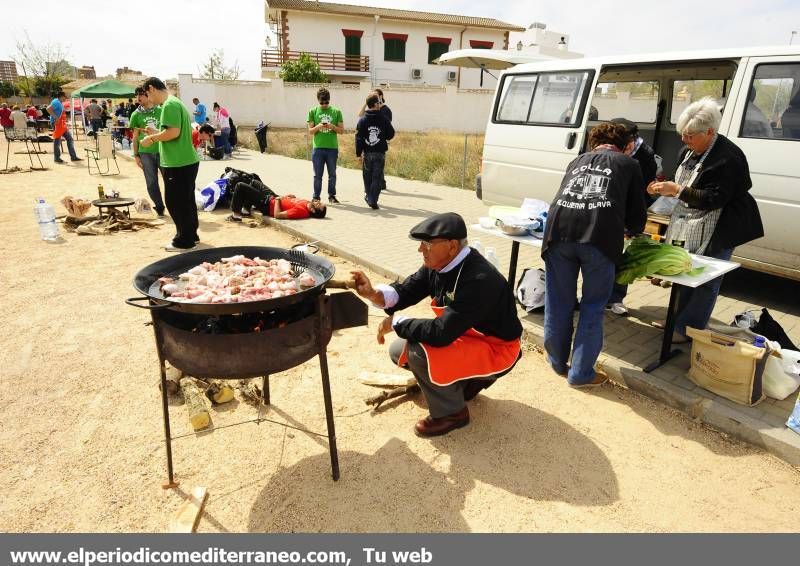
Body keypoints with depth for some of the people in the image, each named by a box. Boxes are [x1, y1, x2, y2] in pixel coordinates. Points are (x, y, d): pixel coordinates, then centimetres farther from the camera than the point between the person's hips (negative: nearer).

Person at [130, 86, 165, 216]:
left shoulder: (161, 111, 1)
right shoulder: (136, 114, 6)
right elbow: (135, 136, 9)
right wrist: (136, 155, 6)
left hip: (162, 151, -1)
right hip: (146, 152, 2)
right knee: (151, 183, 3)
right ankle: (159, 207, 17)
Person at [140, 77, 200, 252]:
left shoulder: (169, 105, -14)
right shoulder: (176, 102, 17)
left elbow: (174, 132, -24)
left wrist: (152, 138, -11)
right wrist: (156, 135, 17)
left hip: (178, 164, -10)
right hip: (187, 161, 10)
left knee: (175, 202, -2)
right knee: (186, 201, 16)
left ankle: (184, 241, 6)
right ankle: (191, 235, 25)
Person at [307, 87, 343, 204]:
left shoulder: (336, 112, 3)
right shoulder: (313, 112, 4)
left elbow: (342, 130, 3)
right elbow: (310, 131, 3)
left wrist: (332, 126, -16)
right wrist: (318, 126, -17)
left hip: (332, 148, 0)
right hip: (318, 148, 0)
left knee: (332, 174, 8)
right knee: (317, 175, 4)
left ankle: (332, 195, 20)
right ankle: (316, 196, 13)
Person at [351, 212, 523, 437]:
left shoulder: (479, 280, -34)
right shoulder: (438, 264, -9)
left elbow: (441, 333, -36)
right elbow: (406, 291, -2)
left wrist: (395, 322, -23)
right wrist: (372, 293, -22)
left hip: (496, 350, -9)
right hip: (464, 336, 9)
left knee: (419, 351, -30)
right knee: (398, 351, 8)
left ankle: (451, 412, -4)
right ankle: (467, 381, 17)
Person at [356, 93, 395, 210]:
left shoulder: (362, 120, -1)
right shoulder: (384, 120, -4)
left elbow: (358, 138, -4)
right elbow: (391, 134, 4)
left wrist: (358, 154, -1)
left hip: (367, 153, 1)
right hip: (380, 153, -1)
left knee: (367, 177, 15)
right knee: (377, 177, 1)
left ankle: (369, 197, 25)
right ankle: (373, 201, -4)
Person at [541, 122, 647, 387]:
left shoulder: (577, 161, 32)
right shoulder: (628, 164, 23)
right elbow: (637, 214, 23)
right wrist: (632, 231, 45)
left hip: (559, 229, 3)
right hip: (599, 236, -3)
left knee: (559, 302, 15)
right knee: (592, 306, 11)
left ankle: (558, 362, 31)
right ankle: (581, 373, 16)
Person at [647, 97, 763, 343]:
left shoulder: (728, 158, -21)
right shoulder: (689, 150, 6)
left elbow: (714, 198, -25)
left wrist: (676, 190, -27)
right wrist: (665, 188, -1)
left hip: (720, 230, -8)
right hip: (692, 225, 9)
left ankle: (687, 328, 6)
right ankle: (678, 319, 27)